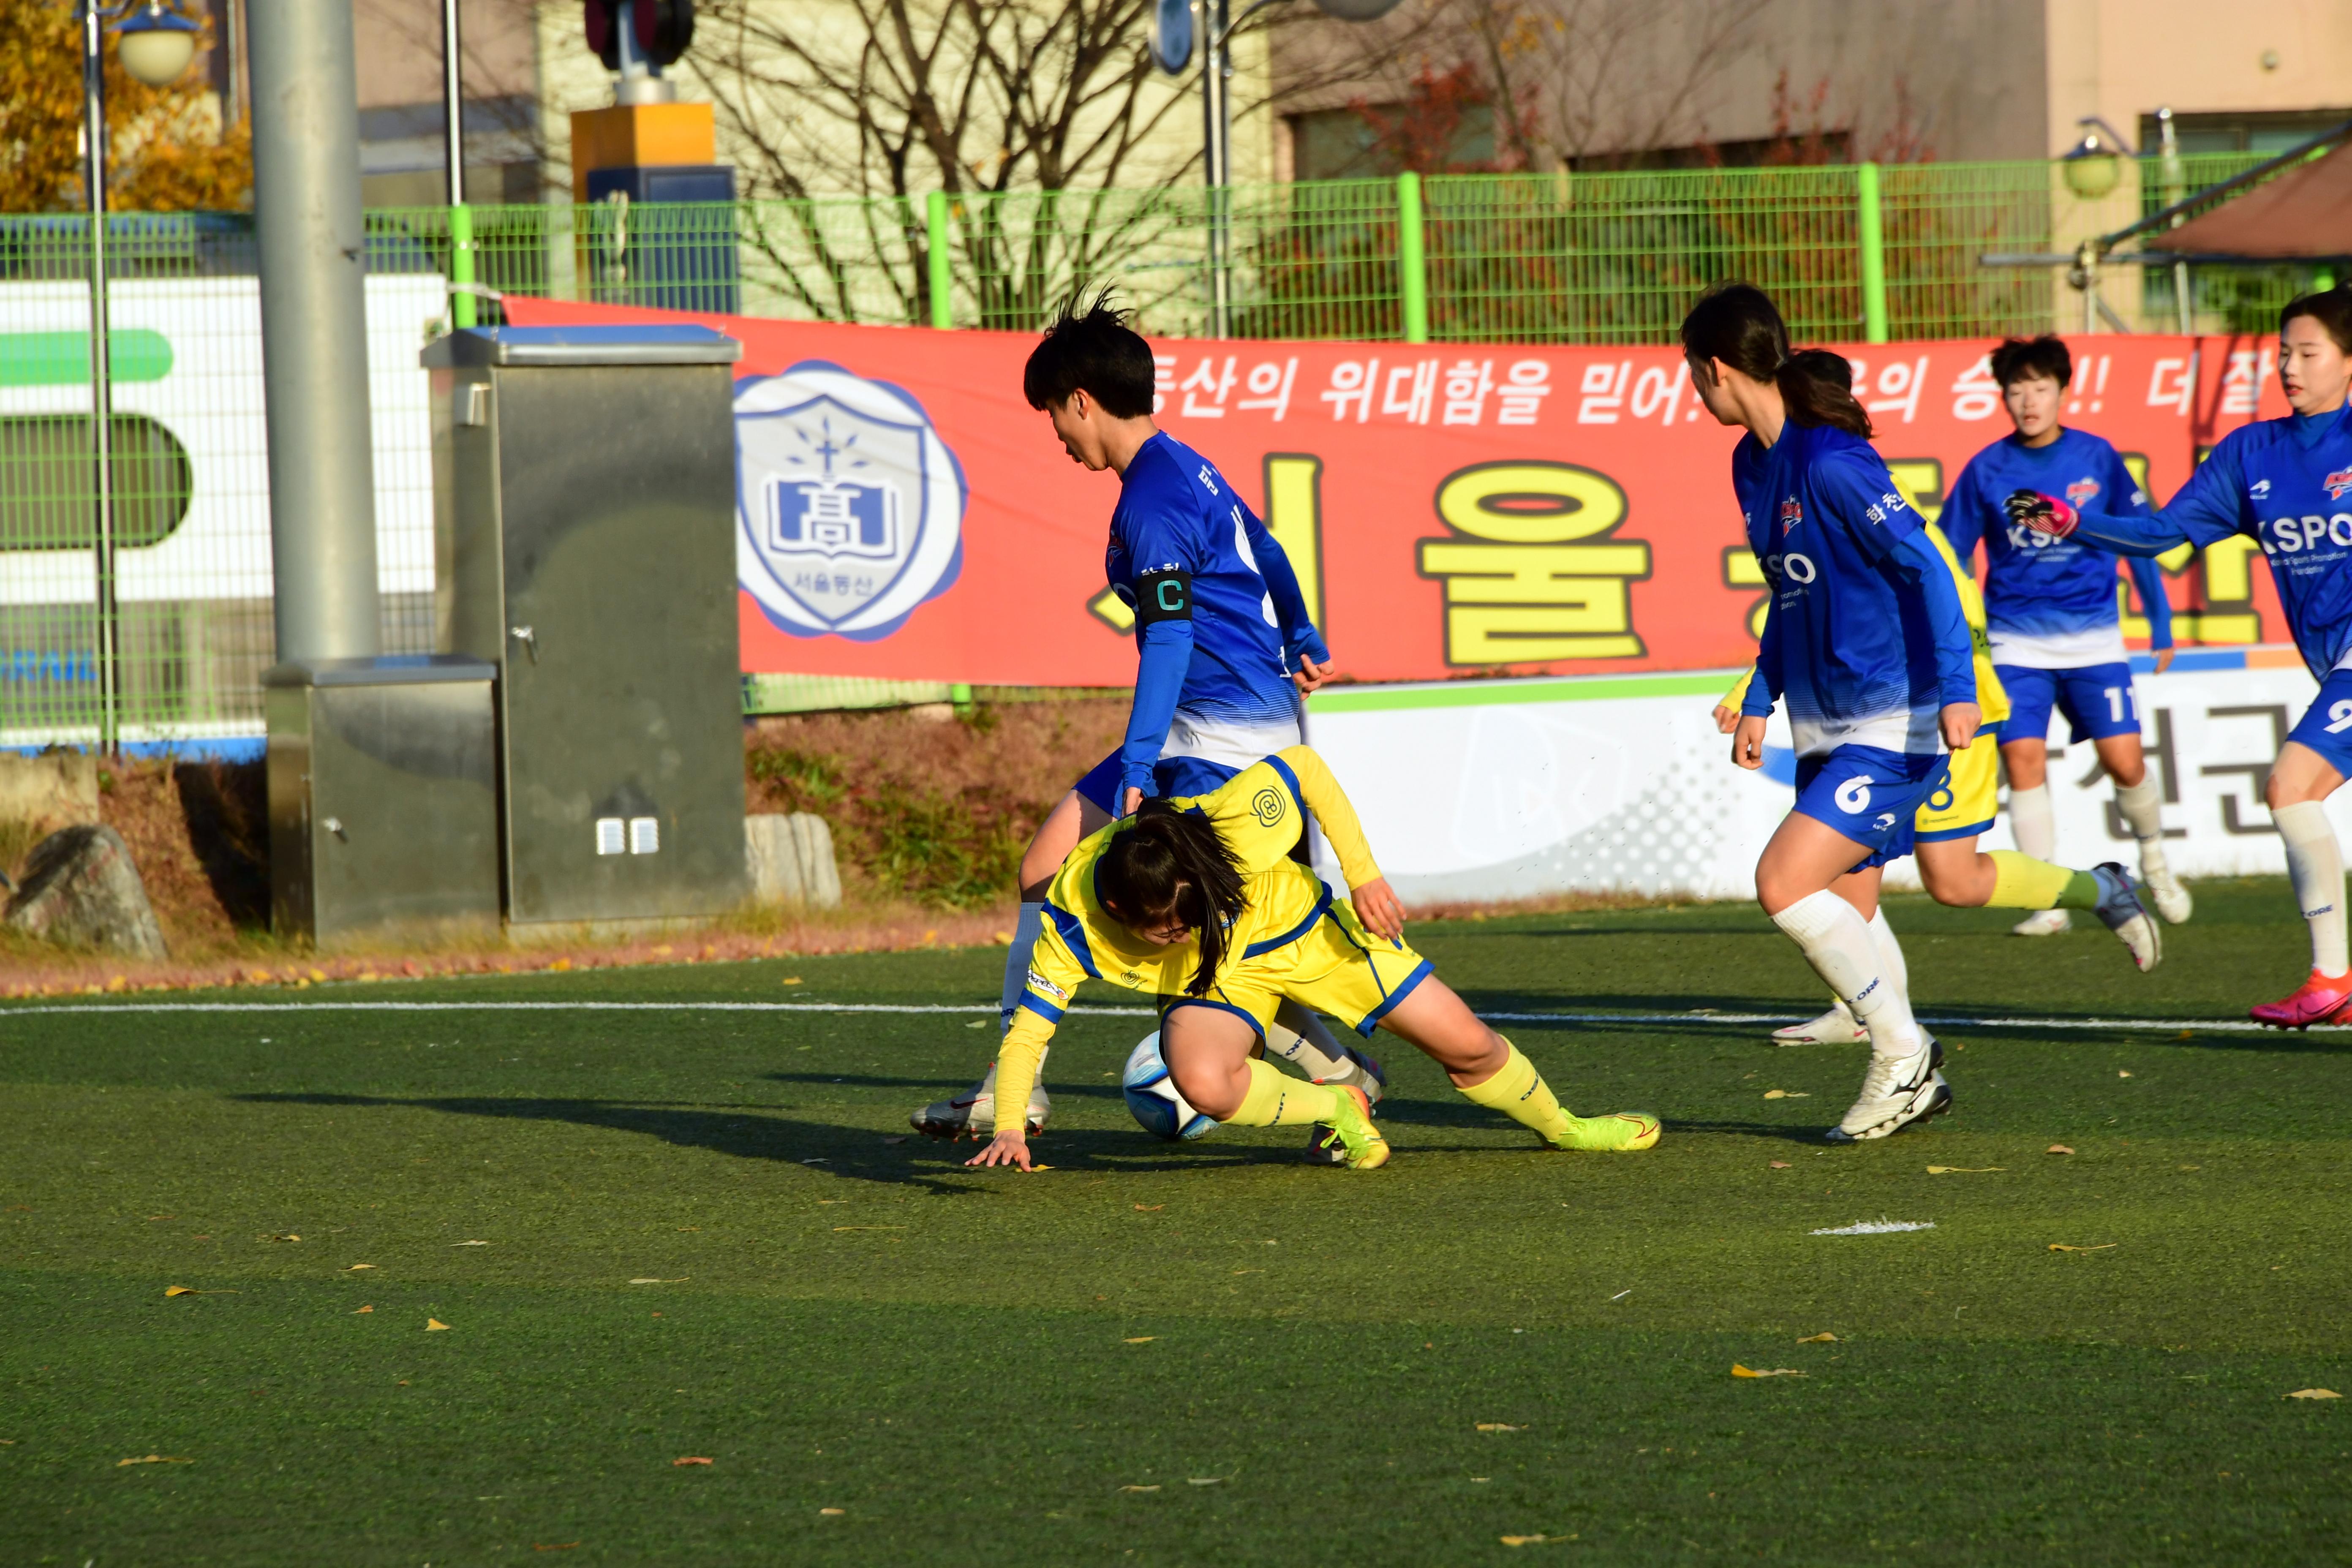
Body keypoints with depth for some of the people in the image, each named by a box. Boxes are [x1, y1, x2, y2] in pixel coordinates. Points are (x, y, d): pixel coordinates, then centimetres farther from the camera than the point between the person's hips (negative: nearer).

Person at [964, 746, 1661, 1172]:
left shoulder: (1226, 826, -36)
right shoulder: (1072, 920, -33)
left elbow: (1304, 767, -19)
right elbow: (1027, 1033, -29)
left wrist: (1364, 874, -21)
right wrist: (1008, 1131, -43)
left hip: (1301, 925, 0)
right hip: (1214, 980, 0)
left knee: (1469, 1046, 0)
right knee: (1203, 1083, -35)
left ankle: (1559, 1125, 34)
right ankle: (1335, 1110, -3)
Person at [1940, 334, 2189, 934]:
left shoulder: (2097, 458, 0)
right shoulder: (1987, 470, -2)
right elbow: (1951, 555, 8)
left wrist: (2161, 624, 10)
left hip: (2094, 637, 0)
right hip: (2017, 641, 0)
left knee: (2124, 761, -6)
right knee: (2024, 757, -14)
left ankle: (2154, 859, 24)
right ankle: (2046, 901, -7)